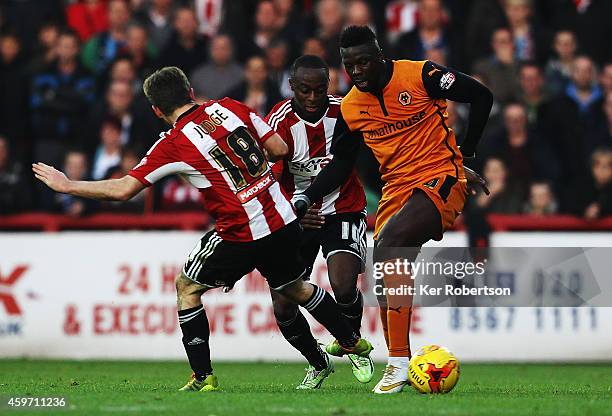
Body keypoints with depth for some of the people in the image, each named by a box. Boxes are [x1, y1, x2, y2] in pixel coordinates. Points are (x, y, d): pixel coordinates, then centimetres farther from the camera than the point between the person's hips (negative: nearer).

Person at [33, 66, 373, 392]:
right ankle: (353, 342, 40)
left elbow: (122, 190, -9)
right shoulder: (231, 108, 4)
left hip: (242, 236, -5)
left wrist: (67, 185, 2)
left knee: (187, 287, 14)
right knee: (294, 287, 29)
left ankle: (203, 375, 10)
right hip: (285, 220, 5)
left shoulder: (173, 145, -9)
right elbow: (280, 149, 6)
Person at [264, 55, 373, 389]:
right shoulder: (279, 123, -17)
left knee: (343, 287, -25)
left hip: (343, 211, -1)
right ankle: (319, 364, 25)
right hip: (297, 217, 1)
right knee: (283, 308, -6)